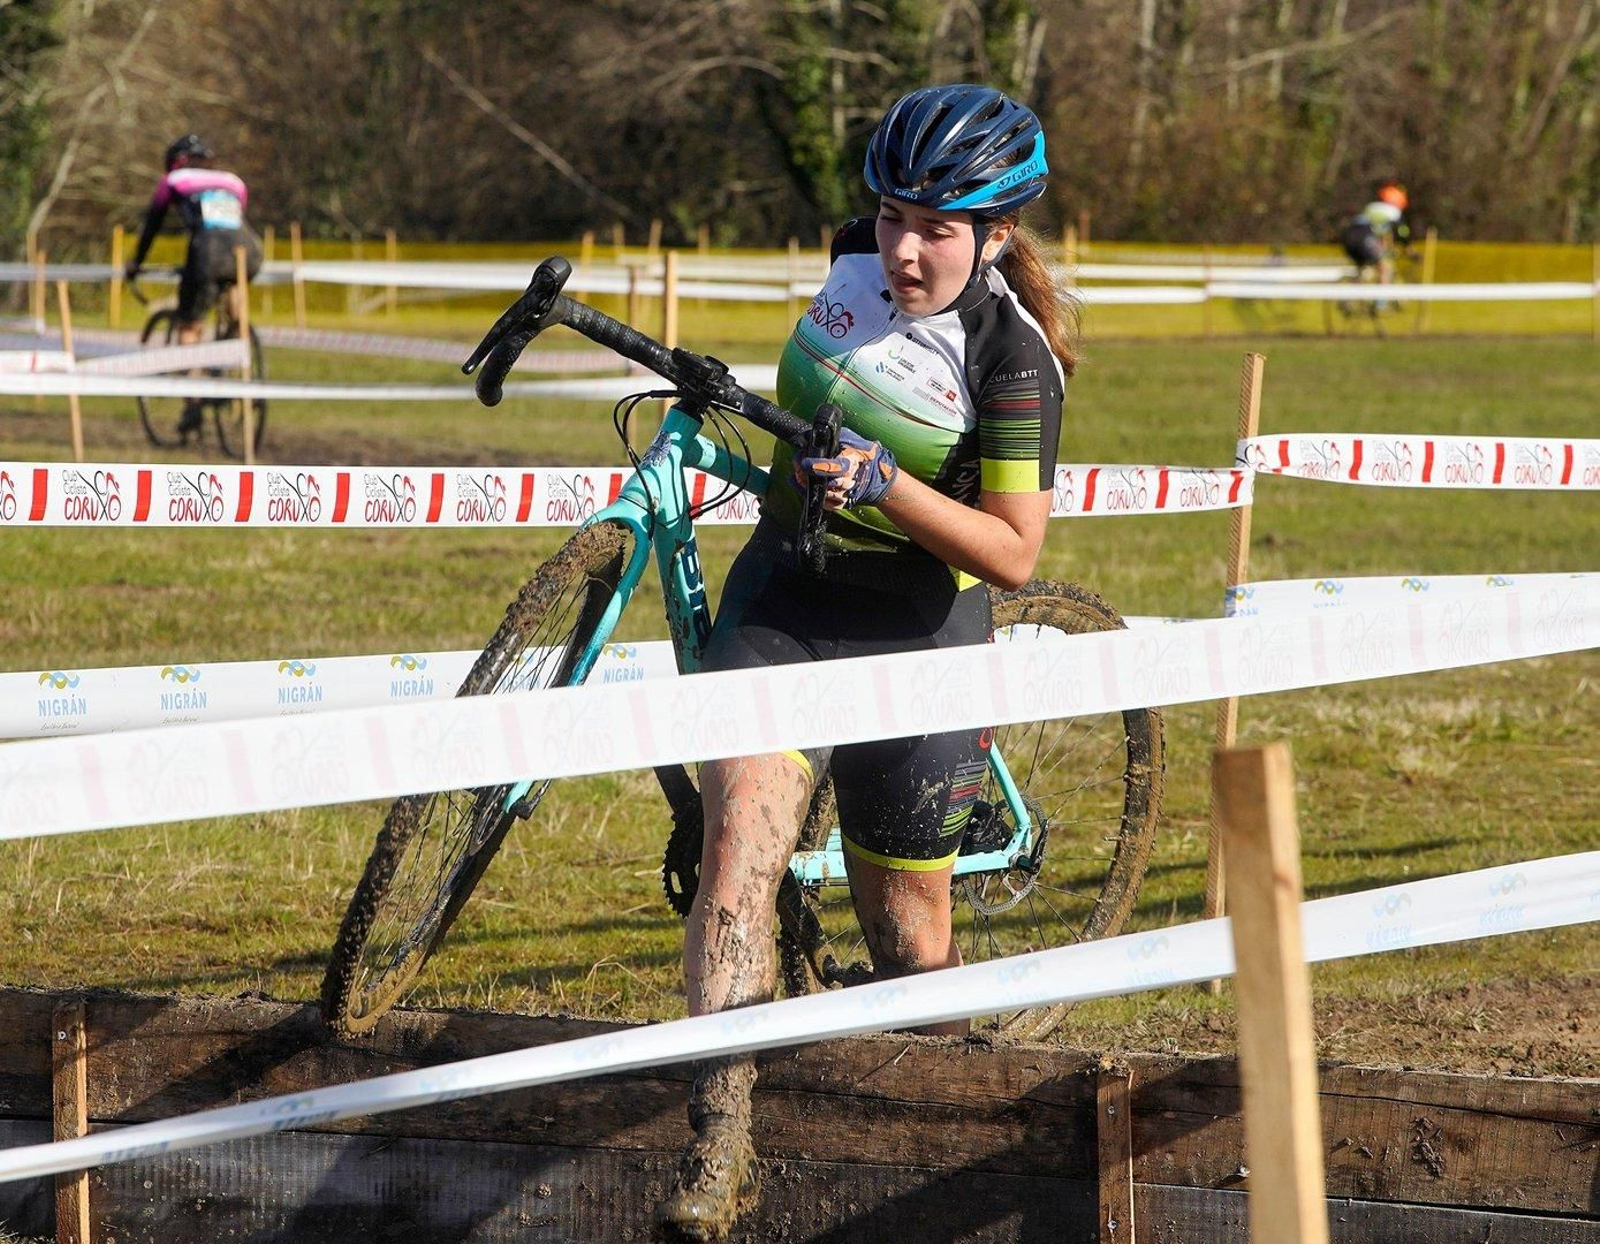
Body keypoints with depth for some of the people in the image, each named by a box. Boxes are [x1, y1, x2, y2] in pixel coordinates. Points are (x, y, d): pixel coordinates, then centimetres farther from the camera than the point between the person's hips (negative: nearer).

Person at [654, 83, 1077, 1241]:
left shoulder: (1012, 360, -18)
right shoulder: (858, 265, -3)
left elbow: (1014, 552, -19)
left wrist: (889, 487, -30)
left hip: (913, 634, -3)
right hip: (784, 597, 4)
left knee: (907, 935, 7)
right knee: (739, 835, -21)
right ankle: (721, 1135, -28)